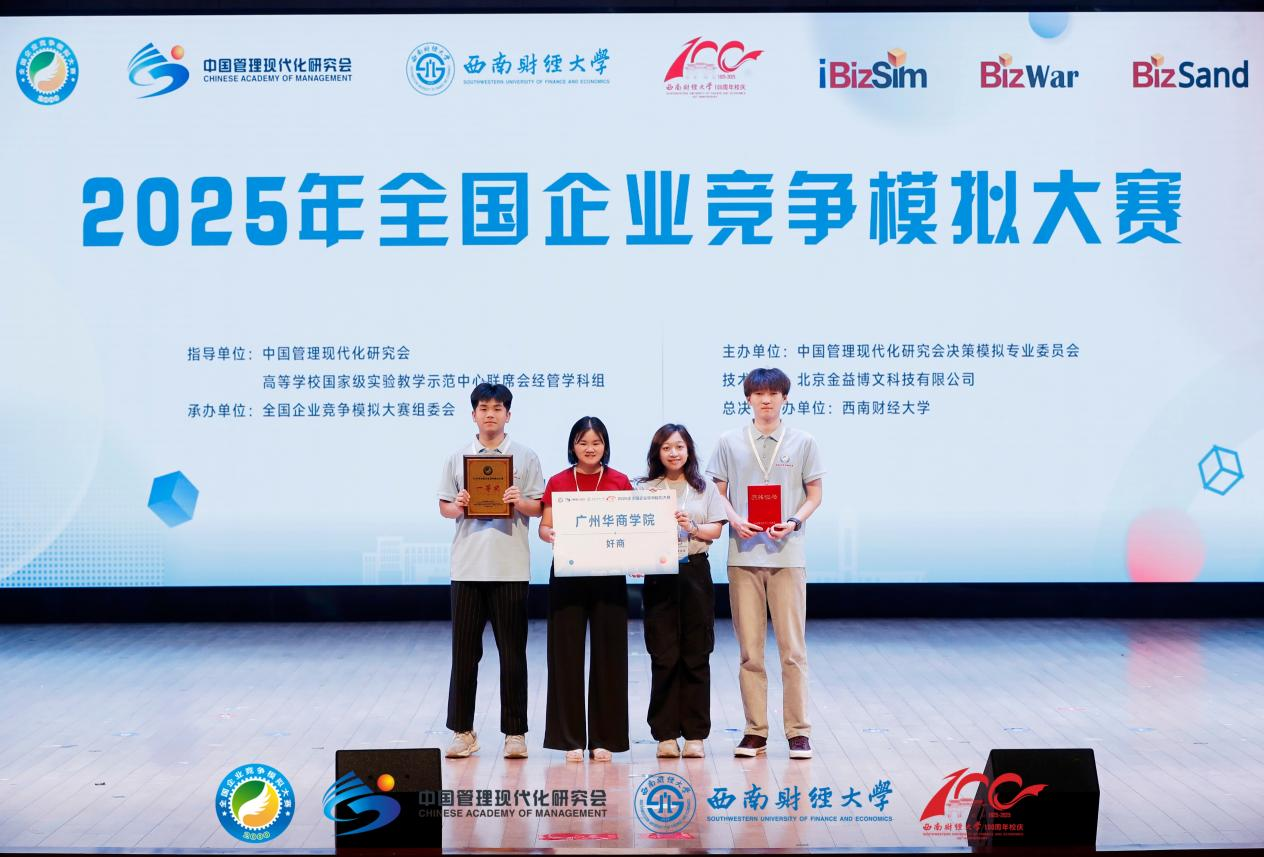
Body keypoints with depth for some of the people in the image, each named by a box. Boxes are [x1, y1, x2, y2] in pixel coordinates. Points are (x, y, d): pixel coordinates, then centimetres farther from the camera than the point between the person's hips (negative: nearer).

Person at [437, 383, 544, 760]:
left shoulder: (525, 457, 5)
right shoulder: (457, 458, 9)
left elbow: (538, 507, 4)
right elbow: (444, 506, 11)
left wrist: (520, 502, -16)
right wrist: (457, 507, -10)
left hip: (511, 569, -1)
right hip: (467, 567, 2)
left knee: (512, 652, 2)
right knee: (464, 650, 5)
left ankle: (515, 732, 11)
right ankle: (463, 730, 14)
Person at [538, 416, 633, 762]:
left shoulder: (620, 482, 5)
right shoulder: (558, 483, 5)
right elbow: (544, 526, 3)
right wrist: (550, 535, -20)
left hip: (609, 576, 0)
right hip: (567, 575, 0)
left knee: (608, 652, 3)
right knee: (567, 653, 1)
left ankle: (604, 737, 12)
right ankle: (571, 737, 9)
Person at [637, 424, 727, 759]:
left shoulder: (705, 488, 10)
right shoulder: (645, 490, 7)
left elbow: (716, 530, 4)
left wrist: (694, 528, -15)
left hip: (695, 571, 1)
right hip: (658, 576, -1)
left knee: (696, 656, 1)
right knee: (664, 656, -1)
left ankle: (695, 735, 8)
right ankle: (665, 734, 7)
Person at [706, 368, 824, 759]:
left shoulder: (803, 442, 5)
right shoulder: (730, 442, 7)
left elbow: (814, 494, 7)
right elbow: (718, 492, 9)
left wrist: (794, 522, -11)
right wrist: (735, 521, -10)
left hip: (787, 554, -1)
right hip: (743, 554, 1)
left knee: (793, 647, -1)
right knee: (749, 650, 5)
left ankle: (798, 731, 7)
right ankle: (755, 731, 13)